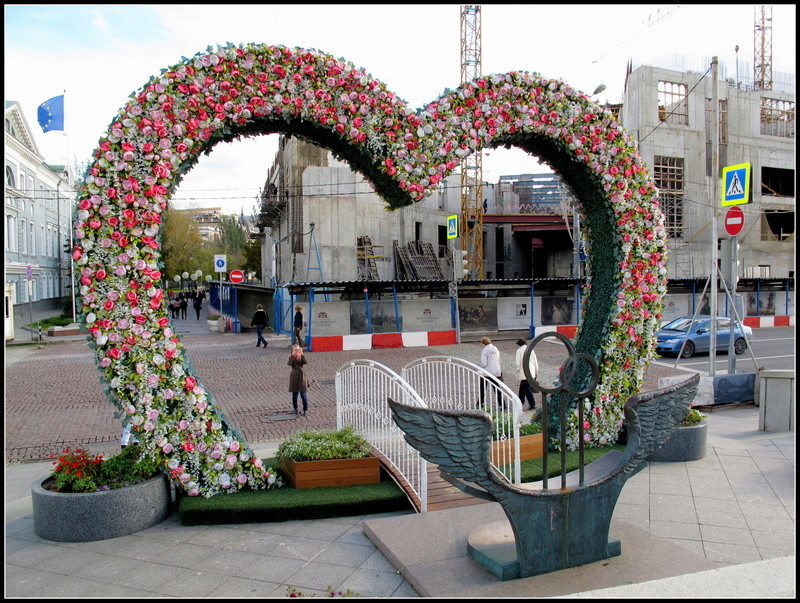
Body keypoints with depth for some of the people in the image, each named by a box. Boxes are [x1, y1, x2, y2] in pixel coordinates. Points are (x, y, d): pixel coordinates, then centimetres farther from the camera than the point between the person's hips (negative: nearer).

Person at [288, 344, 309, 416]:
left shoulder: (302, 357, -3)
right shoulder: (292, 358, -3)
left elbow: (306, 362, -24)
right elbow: (289, 363, -25)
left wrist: (302, 354, -34)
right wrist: (292, 355, -34)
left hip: (302, 378, -1)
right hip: (294, 379, 1)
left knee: (303, 395, -1)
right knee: (294, 395, 8)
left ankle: (305, 410, 10)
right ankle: (295, 409, 25)